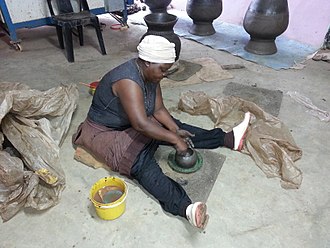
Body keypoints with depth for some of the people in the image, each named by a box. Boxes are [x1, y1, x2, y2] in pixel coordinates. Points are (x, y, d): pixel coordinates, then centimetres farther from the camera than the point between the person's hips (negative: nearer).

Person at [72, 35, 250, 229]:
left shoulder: (151, 75, -5)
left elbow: (159, 109, -2)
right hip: (104, 132, -8)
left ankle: (228, 139, -1)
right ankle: (184, 207, -49)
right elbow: (140, 124, -38)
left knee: (175, 127, -4)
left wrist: (176, 131, -17)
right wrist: (175, 139, -32)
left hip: (132, 123, 8)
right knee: (141, 162, -33)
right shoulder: (128, 80, -32)